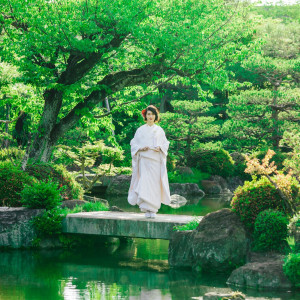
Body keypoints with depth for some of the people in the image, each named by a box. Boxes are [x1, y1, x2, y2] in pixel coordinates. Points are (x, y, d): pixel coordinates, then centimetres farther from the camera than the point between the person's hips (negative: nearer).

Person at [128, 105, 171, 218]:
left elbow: (166, 143, 12)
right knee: (144, 182, -12)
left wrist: (160, 148, -9)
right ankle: (147, 209, -11)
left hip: (156, 160, 1)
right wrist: (141, 148, -10)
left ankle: (153, 210, 3)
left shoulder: (159, 130, 10)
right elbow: (134, 143, 10)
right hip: (144, 160, -1)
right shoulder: (140, 130, 9)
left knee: (155, 183, -3)